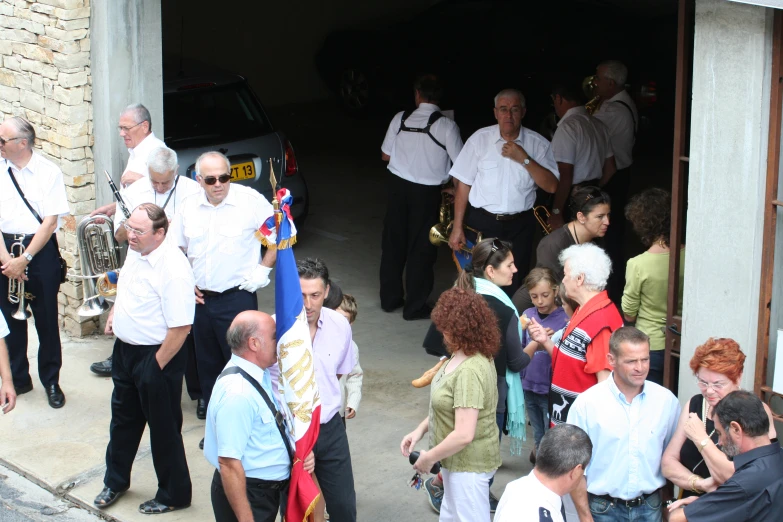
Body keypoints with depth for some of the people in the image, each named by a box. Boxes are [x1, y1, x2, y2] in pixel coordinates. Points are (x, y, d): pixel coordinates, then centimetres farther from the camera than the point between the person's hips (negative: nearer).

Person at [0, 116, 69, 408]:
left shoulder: (49, 173, -6)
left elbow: (51, 221, -9)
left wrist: (25, 259, -14)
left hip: (41, 250, -3)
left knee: (46, 319, 3)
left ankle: (51, 381, 15)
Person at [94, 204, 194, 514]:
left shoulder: (173, 269, -28)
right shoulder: (137, 253, -1)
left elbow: (180, 327, -28)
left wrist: (157, 366, -21)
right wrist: (114, 313, 7)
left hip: (158, 357, -9)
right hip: (125, 349, 9)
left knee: (164, 429, 8)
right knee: (123, 418, 24)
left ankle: (174, 495, 26)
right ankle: (115, 481, 43)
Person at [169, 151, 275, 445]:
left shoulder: (251, 201, -8)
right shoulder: (189, 207, 5)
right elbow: (175, 249, 17)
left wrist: (263, 268, -5)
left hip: (237, 297, -5)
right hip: (200, 299, 5)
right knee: (208, 366, 12)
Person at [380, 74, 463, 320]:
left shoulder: (400, 119, -4)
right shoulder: (446, 125, -13)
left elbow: (386, 155, 5)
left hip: (398, 186, 3)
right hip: (427, 192, -3)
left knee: (393, 242, 16)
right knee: (421, 248, 7)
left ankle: (389, 299, 27)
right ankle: (415, 306, 14)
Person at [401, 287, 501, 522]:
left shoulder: (470, 371, -31)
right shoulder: (462, 357, -1)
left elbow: (464, 434, -33)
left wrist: (429, 458, -19)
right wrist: (421, 429, 4)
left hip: (468, 463, -10)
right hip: (457, 459, 10)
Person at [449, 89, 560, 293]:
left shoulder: (538, 144, -1)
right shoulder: (480, 139, -2)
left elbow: (551, 186, -6)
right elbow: (463, 184, 0)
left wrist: (524, 159, -16)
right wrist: (457, 228, -1)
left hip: (520, 225, 1)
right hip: (481, 223, 0)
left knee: (514, 287, 6)